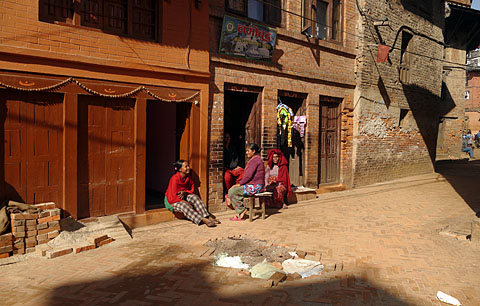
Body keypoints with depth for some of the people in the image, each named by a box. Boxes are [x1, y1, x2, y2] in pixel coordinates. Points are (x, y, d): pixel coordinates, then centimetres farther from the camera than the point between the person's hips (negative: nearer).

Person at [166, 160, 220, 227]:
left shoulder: (189, 177, -1)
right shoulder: (175, 178, -21)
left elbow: (191, 190, 4)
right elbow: (174, 196, -22)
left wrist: (184, 192, -20)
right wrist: (187, 203, -26)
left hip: (184, 197, 6)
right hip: (174, 201, -6)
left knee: (194, 197, -23)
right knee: (184, 206, -35)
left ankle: (207, 216, -34)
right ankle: (204, 220, -47)